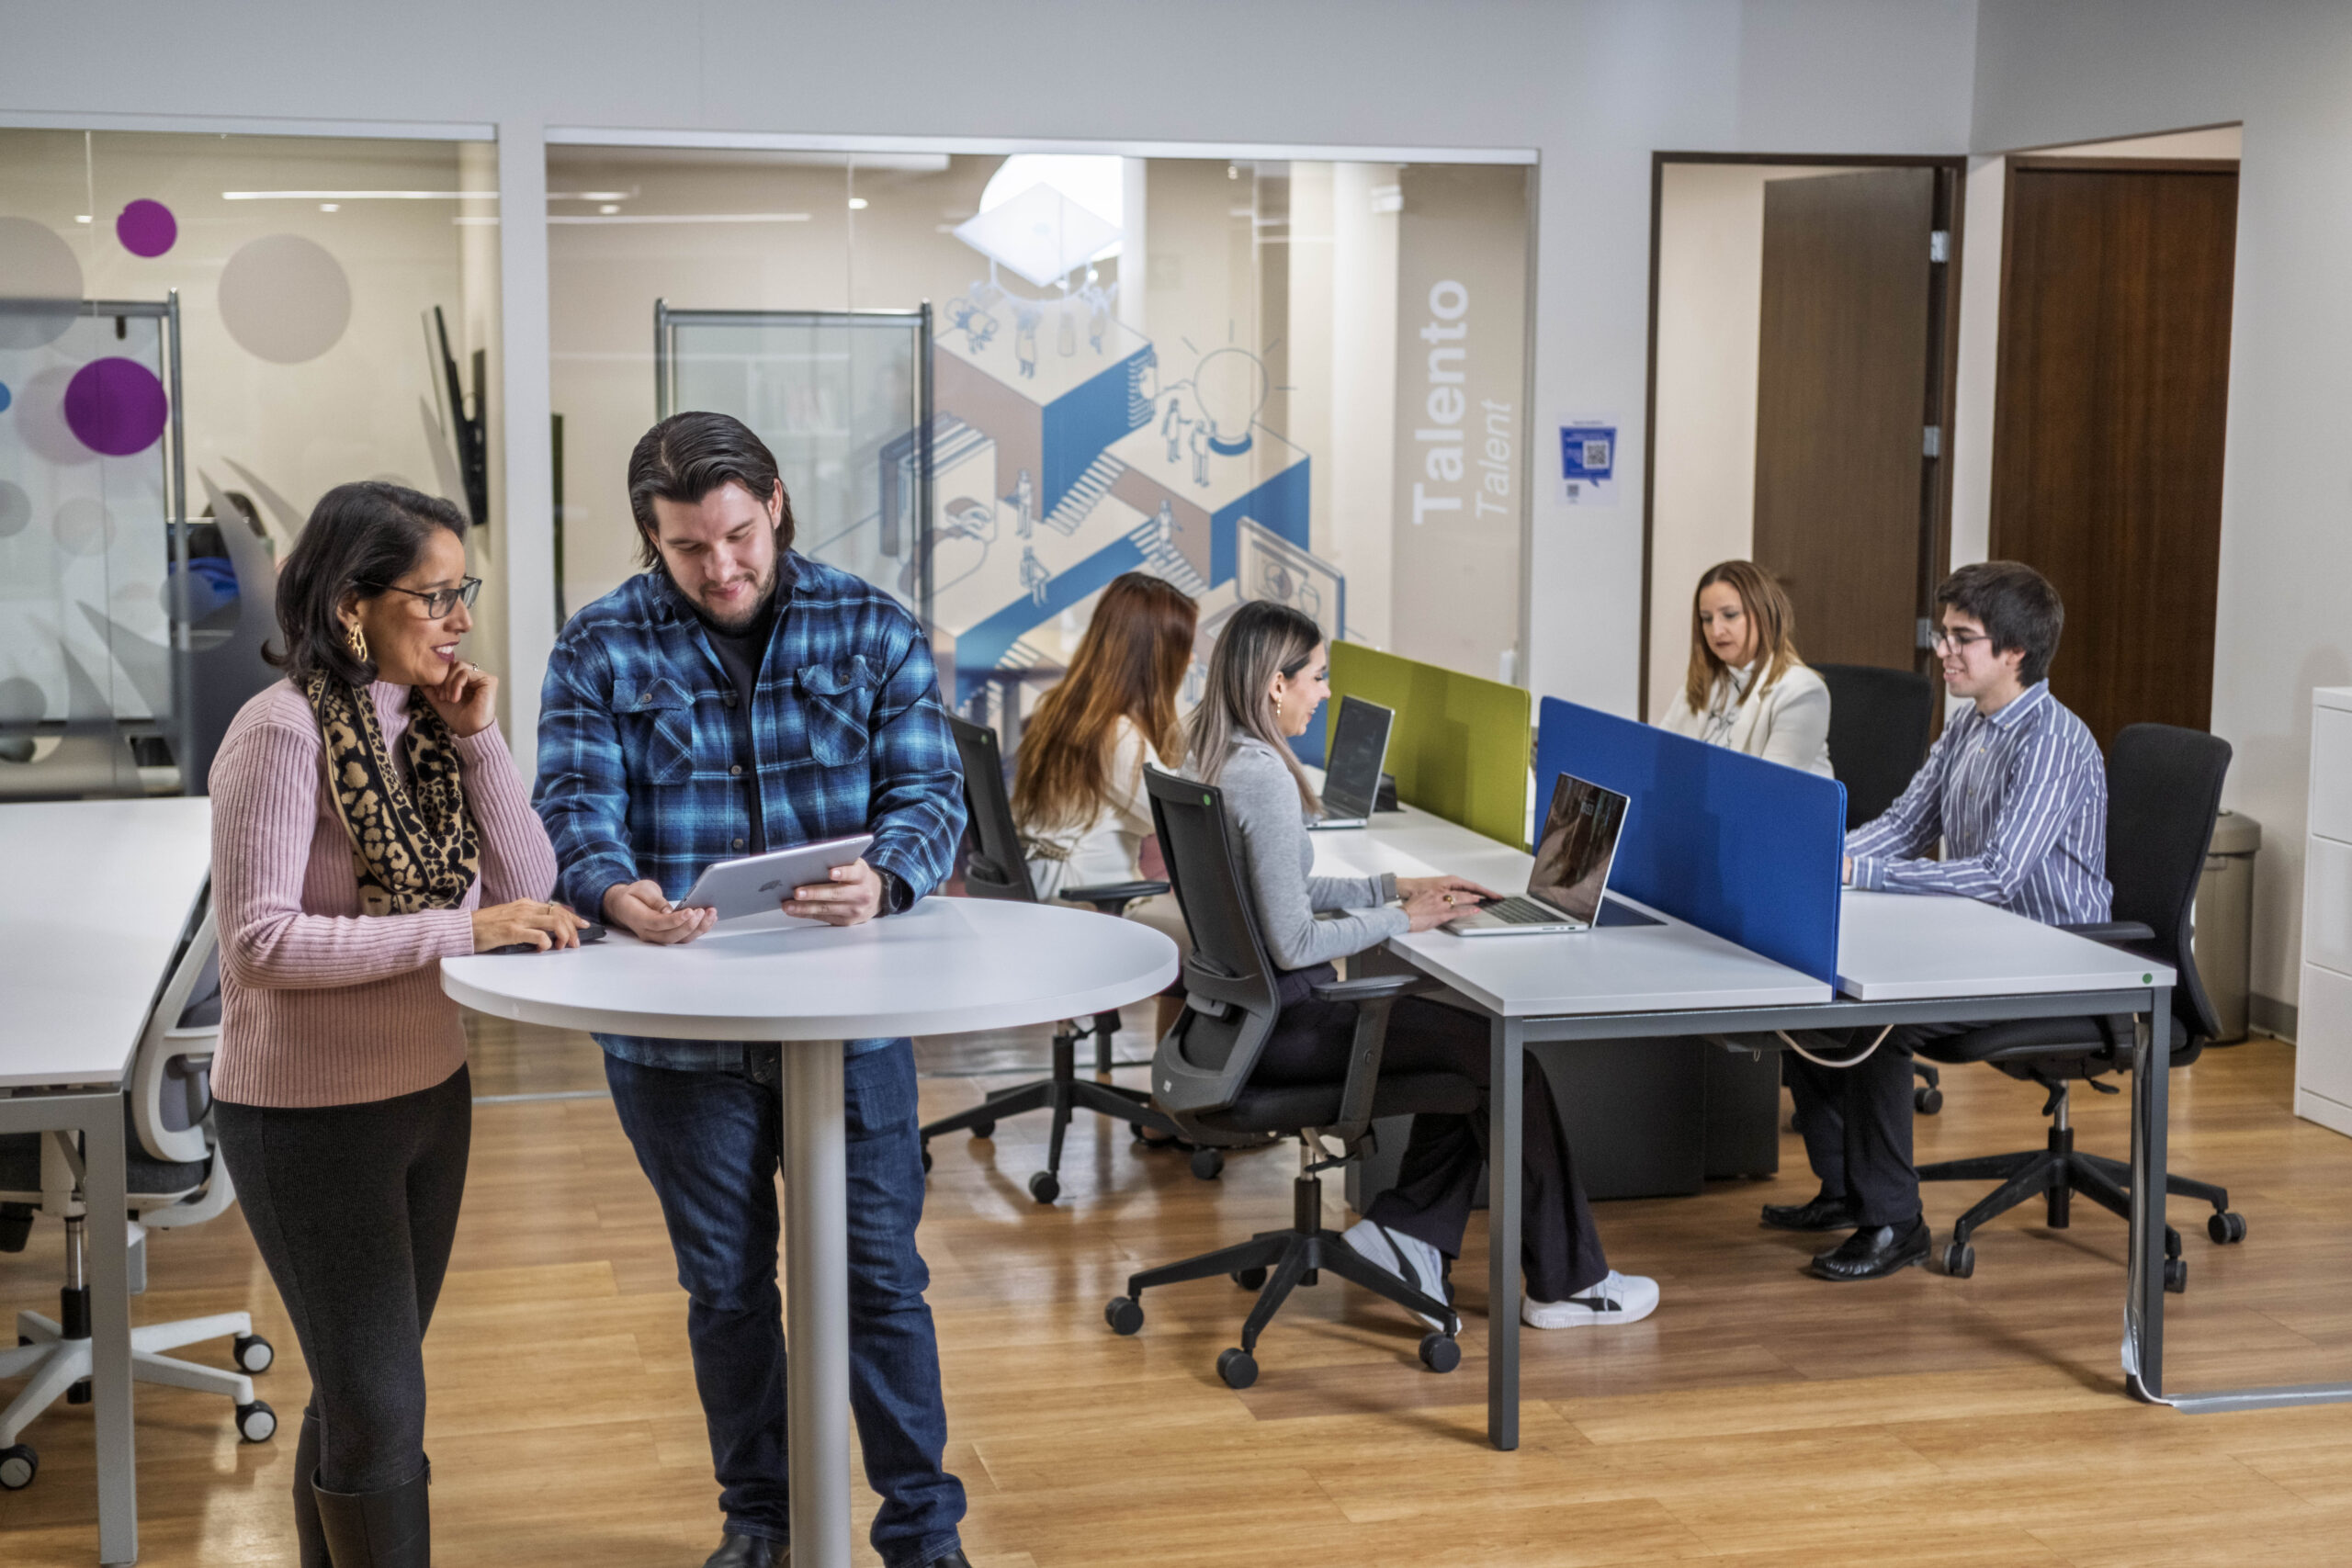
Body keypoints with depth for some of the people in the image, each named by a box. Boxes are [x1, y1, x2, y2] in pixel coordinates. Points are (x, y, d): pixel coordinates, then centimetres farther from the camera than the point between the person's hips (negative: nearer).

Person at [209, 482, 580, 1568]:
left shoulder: (424, 720, 4)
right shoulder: (284, 733, -17)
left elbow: (524, 888, 1)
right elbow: (261, 940, -23)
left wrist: (477, 741, -9)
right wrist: (457, 930, -27)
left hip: (428, 1093, 7)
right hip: (310, 1114, -7)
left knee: (358, 1395, 19)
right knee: (381, 1412, -2)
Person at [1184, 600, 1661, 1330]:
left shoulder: (1210, 756, 7)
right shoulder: (1262, 778, -24)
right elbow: (1294, 942, -25)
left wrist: (1397, 887, 11)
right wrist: (1402, 919, -12)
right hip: (1280, 1023, -10)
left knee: (1468, 1037, 16)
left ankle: (1404, 1232, 13)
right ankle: (1566, 1282, 7)